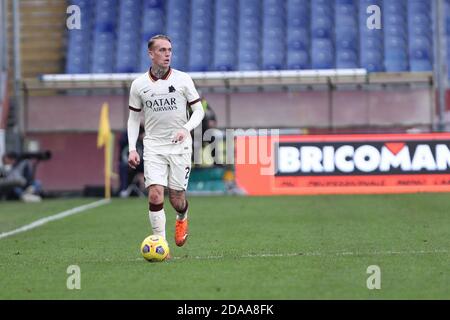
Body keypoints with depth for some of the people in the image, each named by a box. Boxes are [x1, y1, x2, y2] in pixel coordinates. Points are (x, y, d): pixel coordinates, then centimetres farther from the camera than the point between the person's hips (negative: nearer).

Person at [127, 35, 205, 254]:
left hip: (179, 145, 0)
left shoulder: (183, 80, 0)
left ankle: (182, 218, 39)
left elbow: (198, 110, 4)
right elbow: (133, 118, 11)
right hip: (153, 146, 0)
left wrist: (186, 128, -15)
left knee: (177, 200, 2)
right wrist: (132, 149, 1)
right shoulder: (139, 85, 3)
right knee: (155, 195, -16)